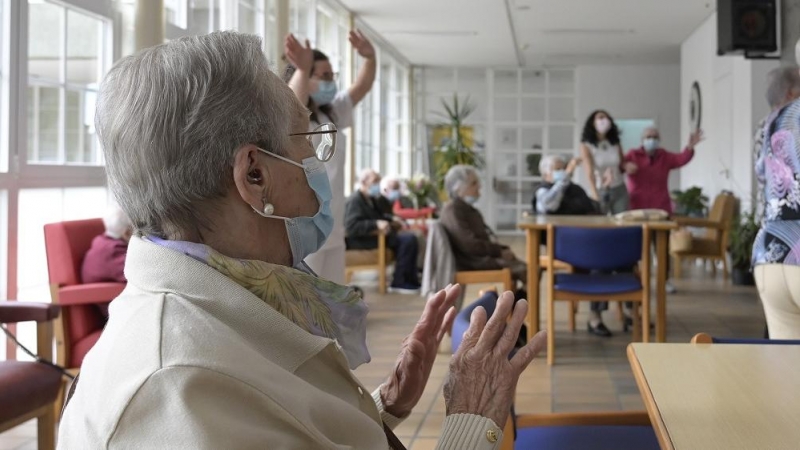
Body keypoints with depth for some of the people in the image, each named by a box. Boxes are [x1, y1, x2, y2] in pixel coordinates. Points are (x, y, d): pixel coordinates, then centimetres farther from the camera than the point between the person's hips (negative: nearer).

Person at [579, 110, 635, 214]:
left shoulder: (615, 144, 4)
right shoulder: (586, 145, -9)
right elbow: (589, 171, -22)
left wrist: (627, 166, -6)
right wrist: (594, 193, -36)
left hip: (619, 190, 4)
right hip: (599, 191, -4)